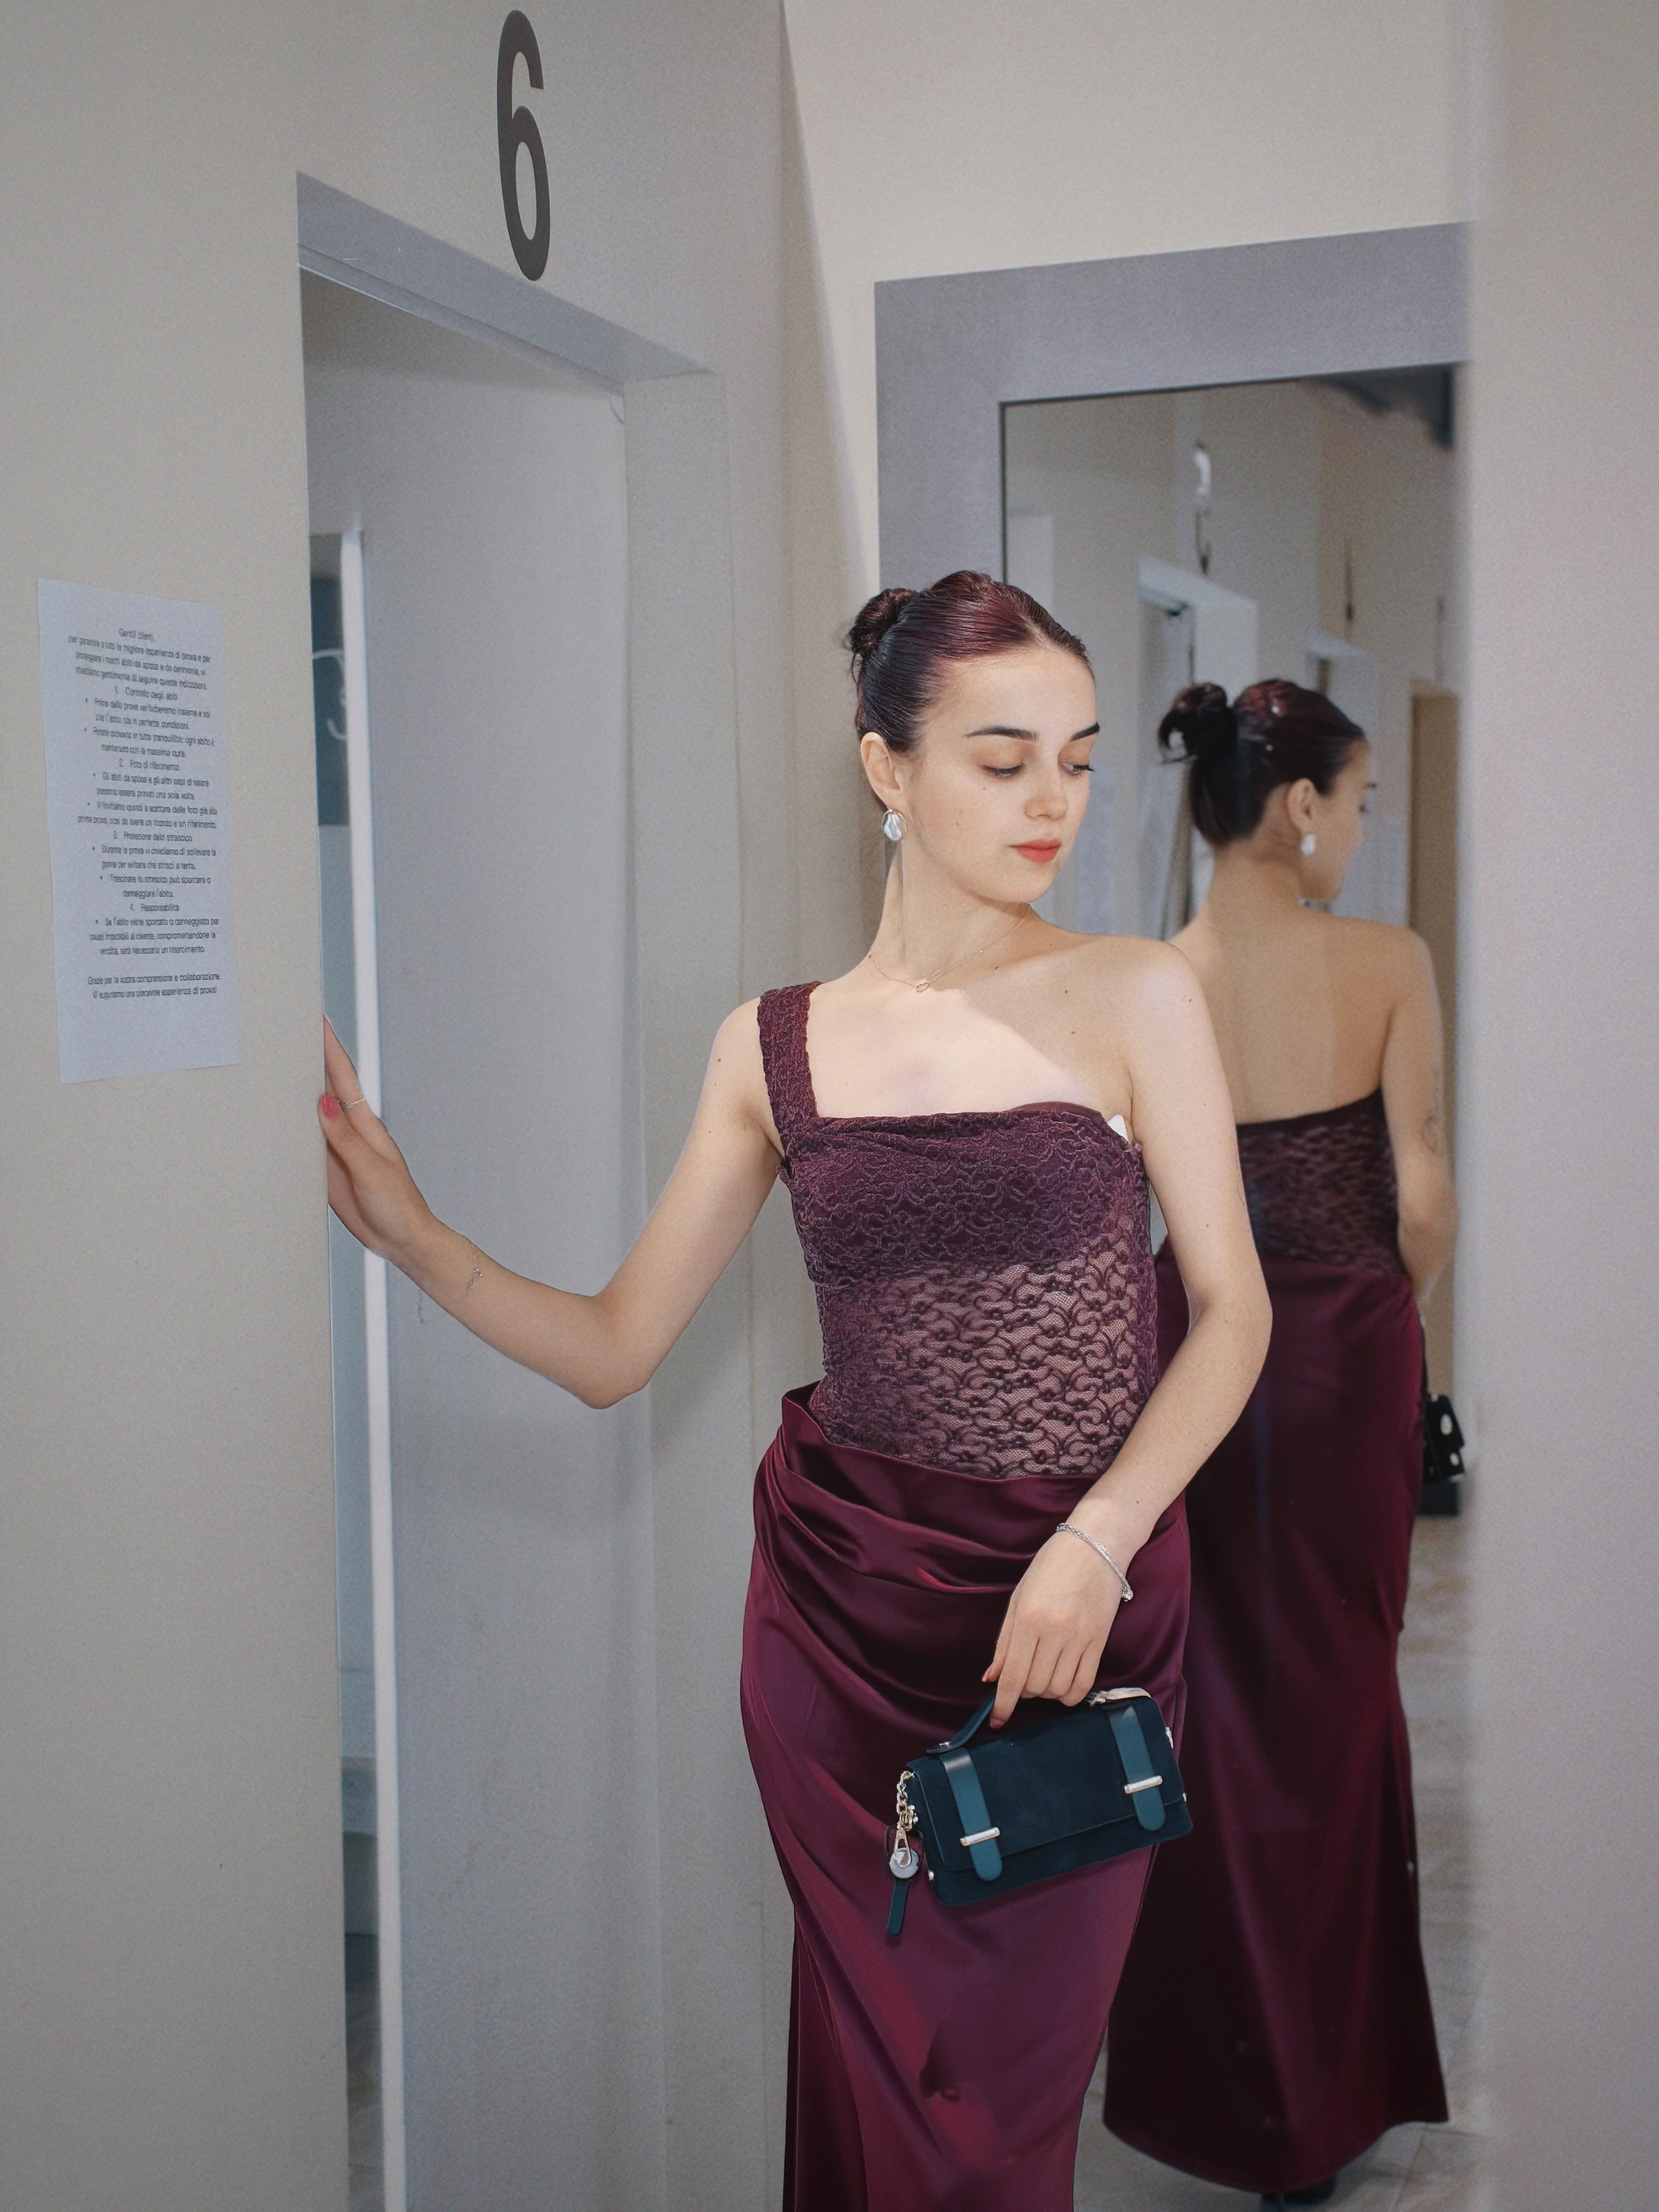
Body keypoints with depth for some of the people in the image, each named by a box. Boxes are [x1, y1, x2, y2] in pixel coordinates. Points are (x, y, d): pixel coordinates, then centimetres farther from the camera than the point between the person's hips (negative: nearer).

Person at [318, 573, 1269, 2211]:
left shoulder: (1135, 997, -2)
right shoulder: (772, 1046, 2)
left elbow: (1232, 1310, -3)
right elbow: (616, 1347, 3)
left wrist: (1094, 1545, -15)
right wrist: (411, 1234, -11)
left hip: (1086, 1584, -1)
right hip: (846, 1592, 1)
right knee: (883, 2072, 12)